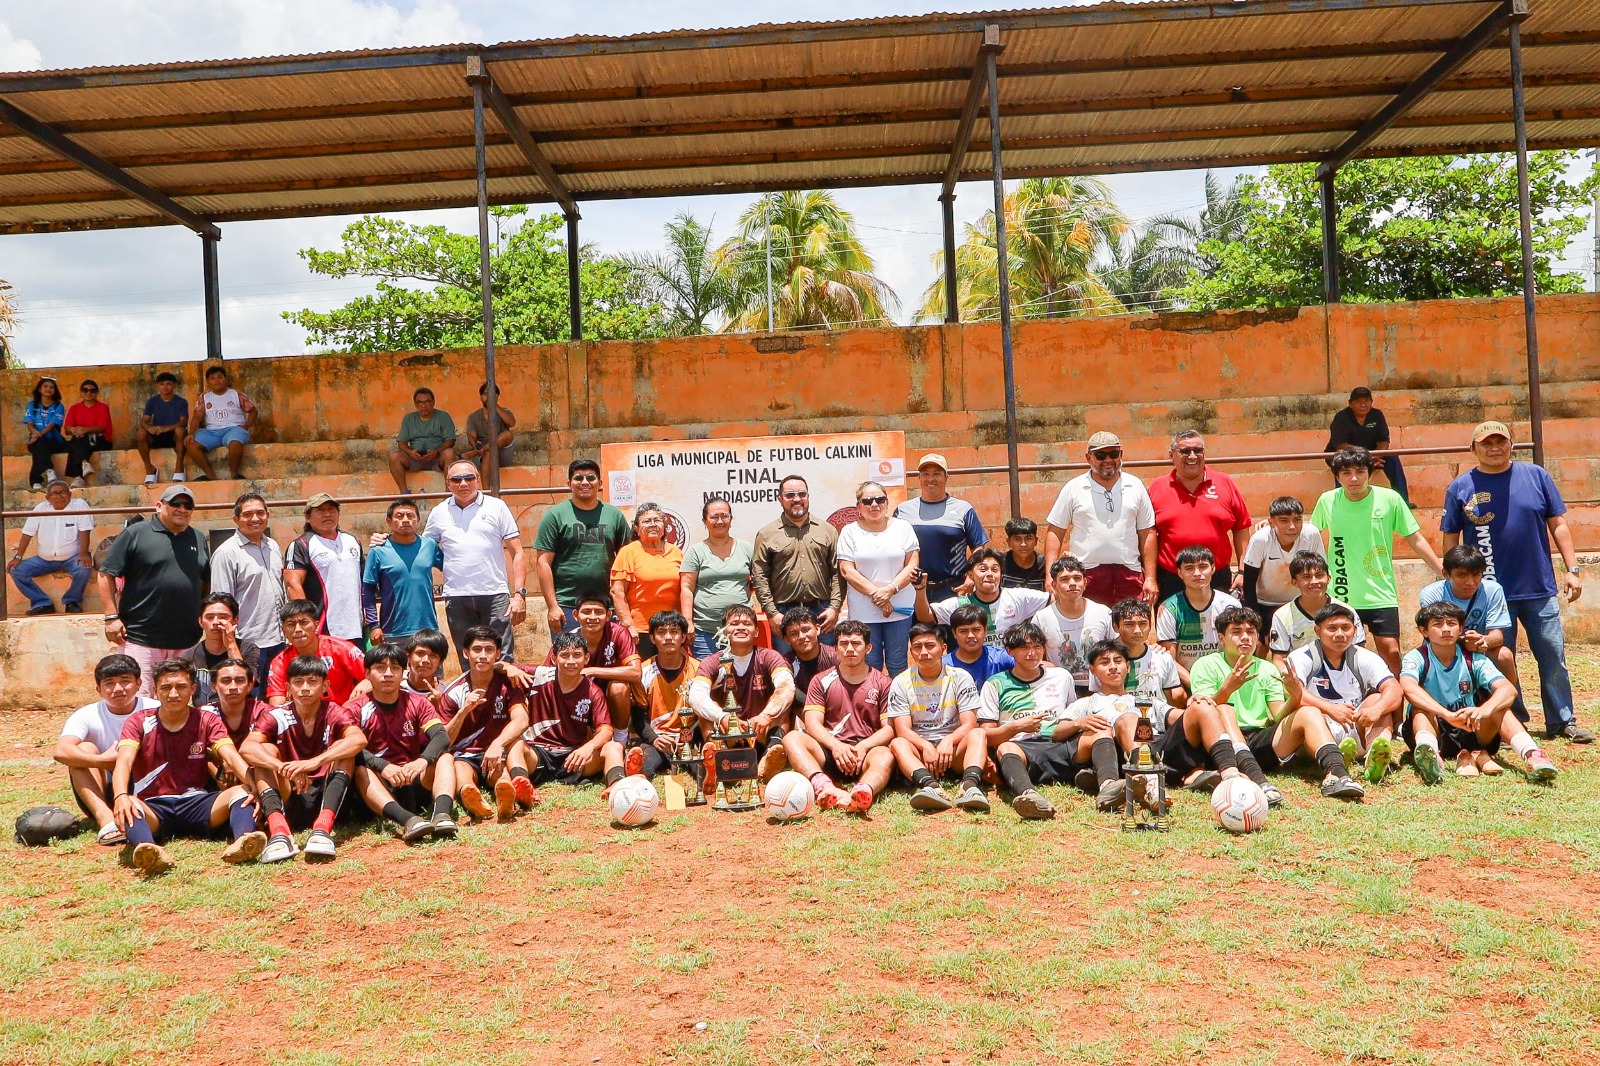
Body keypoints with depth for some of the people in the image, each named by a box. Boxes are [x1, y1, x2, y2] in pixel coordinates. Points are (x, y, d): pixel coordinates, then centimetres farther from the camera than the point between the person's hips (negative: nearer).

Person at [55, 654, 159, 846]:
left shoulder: (155, 710, -6)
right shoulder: (87, 716, -6)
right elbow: (61, 751, -25)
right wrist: (103, 761, -37)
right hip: (101, 796, 1)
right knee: (85, 749, -23)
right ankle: (105, 819, -39)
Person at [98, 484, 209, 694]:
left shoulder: (198, 539, 14)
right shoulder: (136, 533, -1)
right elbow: (106, 574, -2)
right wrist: (112, 617, -8)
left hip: (186, 641, 5)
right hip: (141, 637, -5)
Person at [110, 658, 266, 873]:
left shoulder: (207, 721, 6)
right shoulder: (138, 722, 3)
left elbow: (231, 757, -10)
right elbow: (124, 761, -14)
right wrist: (121, 796, -37)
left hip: (196, 803, 1)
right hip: (154, 807, -1)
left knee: (241, 792, -26)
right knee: (126, 806, -34)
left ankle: (242, 841, -56)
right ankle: (146, 849, -63)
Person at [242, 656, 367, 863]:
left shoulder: (336, 713, -5)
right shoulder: (276, 716, -2)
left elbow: (359, 740, -28)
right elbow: (247, 747, -22)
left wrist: (315, 762, -42)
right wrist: (286, 769, -38)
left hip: (328, 799, -1)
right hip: (289, 802, 1)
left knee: (342, 748, -21)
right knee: (266, 750, -17)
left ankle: (322, 828, -42)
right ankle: (279, 831, -40)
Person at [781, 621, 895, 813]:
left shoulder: (882, 683, 12)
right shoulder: (821, 681, 15)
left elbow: (890, 727, 3)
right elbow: (812, 723, 3)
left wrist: (864, 746, -16)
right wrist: (835, 745, -17)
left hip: (865, 753, -1)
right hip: (828, 751, 1)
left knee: (885, 756, -35)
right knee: (792, 737, -27)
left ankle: (863, 791, -69)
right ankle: (824, 786, -54)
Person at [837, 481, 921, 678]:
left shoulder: (903, 527, 6)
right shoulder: (849, 532, 3)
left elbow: (912, 564, 1)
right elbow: (847, 571, -4)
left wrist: (890, 589, -13)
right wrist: (876, 594, -12)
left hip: (900, 608, 1)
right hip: (863, 611, 0)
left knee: (898, 664, 6)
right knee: (870, 665, 5)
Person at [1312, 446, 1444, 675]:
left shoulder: (1390, 499, -5)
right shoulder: (1327, 501, -2)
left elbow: (1415, 539, 1)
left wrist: (1443, 571, -2)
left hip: (1381, 594, -1)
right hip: (1340, 595, 1)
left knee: (1391, 652, -3)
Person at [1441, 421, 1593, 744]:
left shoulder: (1535, 476, 4)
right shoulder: (1460, 488, 0)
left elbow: (1558, 524, 7)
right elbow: (1450, 540, 4)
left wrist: (1572, 569, 2)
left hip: (1540, 589, 1)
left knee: (1554, 658, 6)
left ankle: (1563, 722, 18)